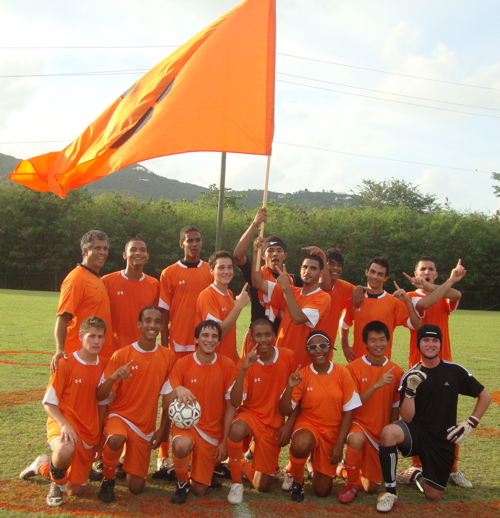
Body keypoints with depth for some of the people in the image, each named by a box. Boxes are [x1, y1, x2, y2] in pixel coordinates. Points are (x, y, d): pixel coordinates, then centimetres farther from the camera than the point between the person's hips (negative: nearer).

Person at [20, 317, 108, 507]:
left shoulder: (103, 368, 3)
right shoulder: (65, 364, -10)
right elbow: (48, 403, -8)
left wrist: (99, 440, 12)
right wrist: (64, 424, -24)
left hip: (89, 434, 5)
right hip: (63, 424, -5)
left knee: (74, 490, 3)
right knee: (65, 451, -40)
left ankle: (43, 466, 34)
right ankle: (56, 483, -4)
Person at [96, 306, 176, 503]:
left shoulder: (168, 357, -3)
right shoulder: (121, 355, -10)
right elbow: (100, 396, -11)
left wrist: (163, 430, 2)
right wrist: (113, 378, -31)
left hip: (146, 426, 2)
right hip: (120, 415, -2)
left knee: (136, 487, 1)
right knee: (116, 439, -38)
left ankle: (129, 460, 36)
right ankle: (108, 480, -7)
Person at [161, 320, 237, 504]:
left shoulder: (227, 365, -7)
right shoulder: (183, 364, -9)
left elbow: (230, 406, -1)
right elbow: (166, 406, -9)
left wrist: (225, 441, -4)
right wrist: (177, 390, -30)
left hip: (212, 431, 1)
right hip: (186, 423, -1)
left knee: (199, 489, 2)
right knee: (182, 445, -38)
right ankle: (182, 483, -5)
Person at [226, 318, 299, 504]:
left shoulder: (288, 357, -10)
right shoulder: (246, 362, -12)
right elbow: (235, 402, -23)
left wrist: (289, 424, -7)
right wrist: (243, 369, -33)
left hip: (275, 423, 1)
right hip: (250, 414, -1)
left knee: (262, 486, -1)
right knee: (236, 430, -39)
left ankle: (242, 465, 34)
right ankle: (236, 482, -14)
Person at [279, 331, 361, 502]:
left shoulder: (342, 373, -9)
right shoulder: (302, 374, -9)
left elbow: (349, 411, -5)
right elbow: (285, 411, -10)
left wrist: (339, 444, -9)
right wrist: (290, 387, -28)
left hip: (332, 432, 1)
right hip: (308, 425, -1)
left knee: (322, 491, 3)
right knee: (301, 445, -38)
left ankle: (317, 465, 38)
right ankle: (297, 479, -5)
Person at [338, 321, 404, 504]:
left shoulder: (396, 371, -2)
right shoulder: (354, 367, -12)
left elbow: (395, 407, 6)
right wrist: (376, 385, -29)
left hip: (381, 432, 3)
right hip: (359, 423, -3)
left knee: (371, 487, 3)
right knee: (357, 439, -40)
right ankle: (352, 483, -13)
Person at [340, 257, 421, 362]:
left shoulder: (394, 301, -4)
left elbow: (416, 325, -12)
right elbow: (344, 324, 18)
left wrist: (408, 302, -20)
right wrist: (345, 347, 9)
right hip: (357, 360, 2)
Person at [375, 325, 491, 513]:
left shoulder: (454, 371, -2)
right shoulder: (411, 376, -3)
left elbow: (485, 397, 8)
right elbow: (407, 418, -11)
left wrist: (471, 423, -1)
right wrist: (410, 389, -25)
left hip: (443, 440, 1)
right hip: (416, 432, -1)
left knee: (433, 496, -4)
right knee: (389, 432, -35)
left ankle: (420, 476, 34)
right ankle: (390, 491, -18)